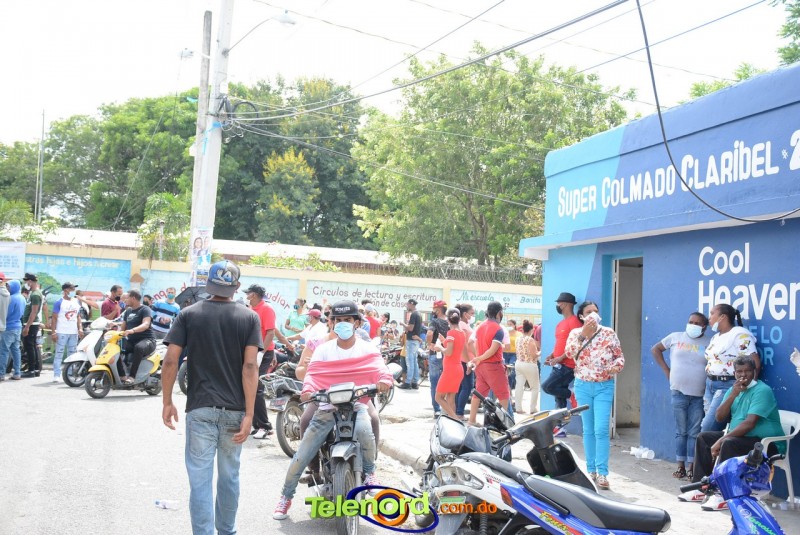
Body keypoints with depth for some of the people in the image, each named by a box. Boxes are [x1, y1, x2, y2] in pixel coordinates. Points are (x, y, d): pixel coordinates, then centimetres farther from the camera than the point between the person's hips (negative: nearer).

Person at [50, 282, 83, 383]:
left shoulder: (76, 302, 13)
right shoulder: (59, 302, -5)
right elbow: (54, 318, -6)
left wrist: (80, 328, 7)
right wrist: (53, 332, -13)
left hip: (74, 332, 6)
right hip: (62, 332, -6)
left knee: (72, 354, 10)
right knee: (59, 354, -5)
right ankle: (56, 375, -4)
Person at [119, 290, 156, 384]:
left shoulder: (145, 309, -4)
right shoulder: (128, 311, 19)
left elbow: (146, 325, -22)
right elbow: (123, 327, 19)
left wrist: (132, 330, -39)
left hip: (147, 340, -7)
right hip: (132, 341, 7)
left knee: (139, 347, -40)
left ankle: (132, 376, -40)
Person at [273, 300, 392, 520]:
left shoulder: (367, 349, 4)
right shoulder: (323, 349, 6)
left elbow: (379, 368, -11)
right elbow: (313, 373, -6)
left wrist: (384, 380, -35)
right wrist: (308, 390, -28)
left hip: (356, 404, -2)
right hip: (327, 407, 2)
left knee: (364, 430, -36)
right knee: (301, 455, -3)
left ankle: (369, 473, -9)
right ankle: (286, 496, 19)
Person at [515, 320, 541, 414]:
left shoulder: (519, 339, 5)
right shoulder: (530, 340, -15)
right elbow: (534, 355, -17)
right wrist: (540, 353, 0)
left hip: (518, 364, 6)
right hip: (529, 365, -6)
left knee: (519, 386, 5)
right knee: (535, 387, 8)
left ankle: (519, 408, 5)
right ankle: (533, 408, 8)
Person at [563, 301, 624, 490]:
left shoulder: (609, 333, 3)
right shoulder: (575, 333, 3)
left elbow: (620, 356, 6)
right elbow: (569, 353, -15)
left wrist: (616, 366, -15)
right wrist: (583, 333, -21)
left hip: (604, 386, -1)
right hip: (583, 386, 1)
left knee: (601, 430, -10)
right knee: (588, 430, 9)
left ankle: (602, 473, -8)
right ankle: (591, 469, 19)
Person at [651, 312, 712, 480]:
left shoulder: (710, 342, 1)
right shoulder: (676, 337, 6)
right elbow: (655, 349, 14)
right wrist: (666, 370, 7)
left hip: (699, 395, -1)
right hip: (679, 392, 1)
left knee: (695, 432, 4)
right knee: (681, 431, 7)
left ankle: (691, 467, 10)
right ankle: (680, 466, 13)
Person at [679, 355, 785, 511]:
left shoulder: (762, 390, -15)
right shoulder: (733, 389, 10)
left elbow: (750, 423, -26)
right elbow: (719, 417, 1)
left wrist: (721, 440, -28)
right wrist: (733, 395, -12)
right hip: (739, 437, 9)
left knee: (729, 443, -33)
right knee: (703, 437, 1)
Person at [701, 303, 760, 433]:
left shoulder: (740, 335, -11)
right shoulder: (715, 337, 18)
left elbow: (755, 364, -17)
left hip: (728, 387, -9)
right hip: (711, 385, 9)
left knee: (707, 430, -14)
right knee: (704, 428, 3)